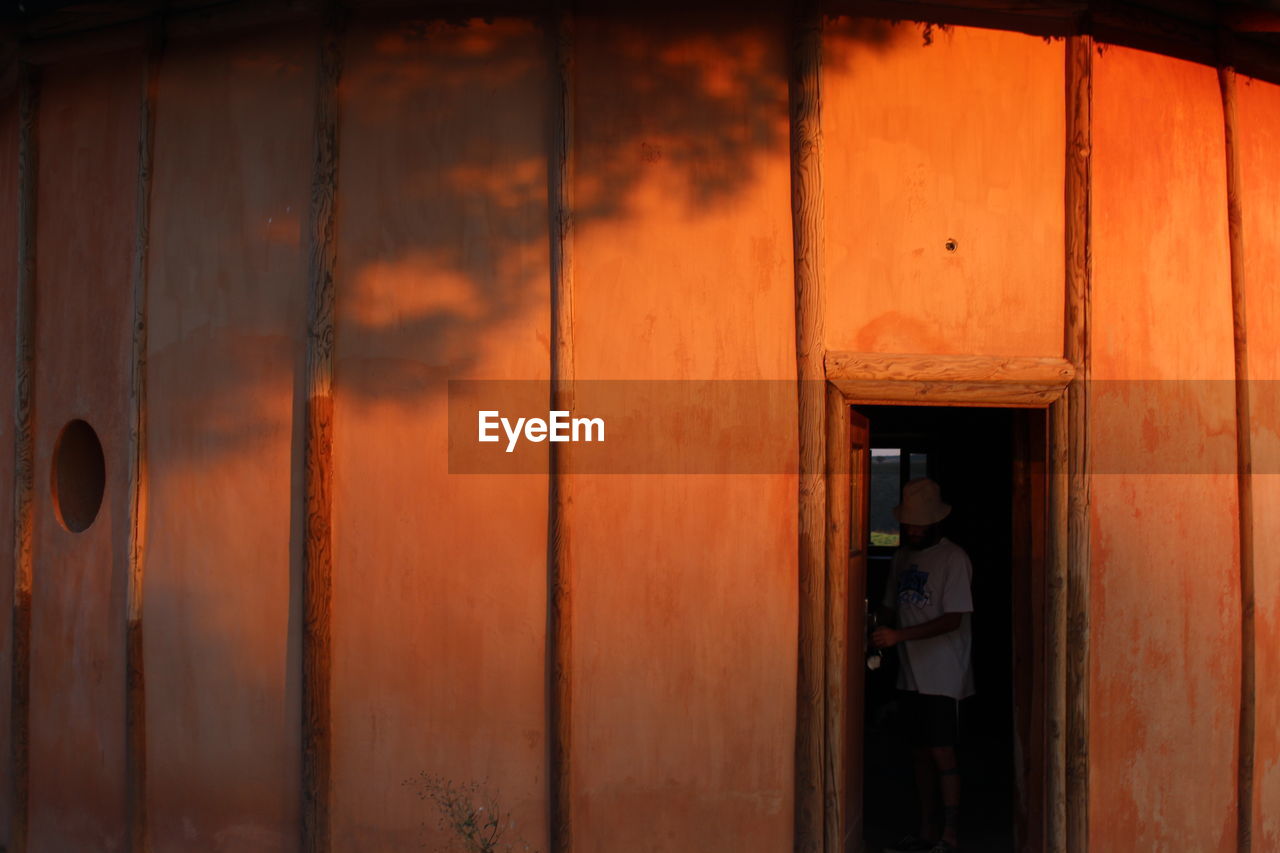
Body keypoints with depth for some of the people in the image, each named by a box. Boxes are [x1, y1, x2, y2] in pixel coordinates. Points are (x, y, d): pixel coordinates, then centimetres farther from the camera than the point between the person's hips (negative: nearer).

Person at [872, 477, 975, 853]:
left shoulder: (953, 558, -10)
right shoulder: (903, 556, 11)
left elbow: (953, 619, -16)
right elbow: (891, 606, 18)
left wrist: (899, 635, -23)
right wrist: (877, 632, -4)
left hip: (942, 676, -6)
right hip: (911, 673, 7)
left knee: (941, 752, -6)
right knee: (921, 752, 11)